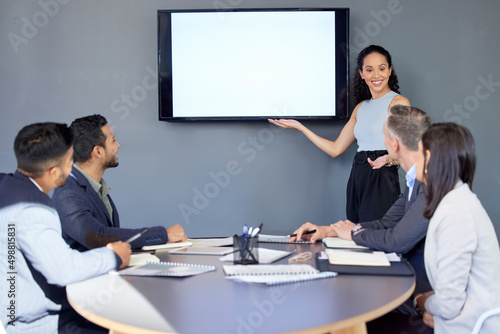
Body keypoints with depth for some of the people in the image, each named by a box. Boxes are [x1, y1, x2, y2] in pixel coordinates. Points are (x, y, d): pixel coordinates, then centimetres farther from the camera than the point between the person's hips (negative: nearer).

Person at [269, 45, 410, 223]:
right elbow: (336, 149, 17)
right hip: (357, 181, 6)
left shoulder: (399, 102, -2)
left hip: (382, 181, -6)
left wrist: (388, 160, -28)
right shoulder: (361, 107, 17)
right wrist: (298, 126, 18)